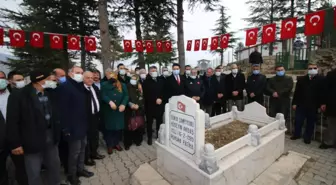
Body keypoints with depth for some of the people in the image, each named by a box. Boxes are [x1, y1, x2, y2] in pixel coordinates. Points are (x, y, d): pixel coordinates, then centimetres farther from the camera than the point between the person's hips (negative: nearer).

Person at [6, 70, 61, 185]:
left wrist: (56, 133, 5)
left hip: (50, 137, 5)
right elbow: (12, 121, -11)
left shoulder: (48, 94, 4)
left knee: (55, 166, 19)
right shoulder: (18, 96, -11)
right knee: (34, 173, 13)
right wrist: (15, 143, -11)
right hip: (33, 140, -5)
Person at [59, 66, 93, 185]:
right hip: (73, 126, -8)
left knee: (82, 148, 18)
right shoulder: (66, 86, -15)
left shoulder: (81, 86, 10)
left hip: (83, 124, 8)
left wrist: (86, 121, 14)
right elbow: (63, 108, -20)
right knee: (74, 151, 6)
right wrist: (66, 128, -21)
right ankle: (71, 175, 27)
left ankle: (80, 169, 36)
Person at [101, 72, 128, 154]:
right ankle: (109, 145, 21)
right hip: (108, 111, -2)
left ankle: (116, 143, 28)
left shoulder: (122, 85, 7)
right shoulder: (104, 85, 1)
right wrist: (110, 102, -29)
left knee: (119, 127, 9)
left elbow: (126, 95, -1)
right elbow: (103, 95, -12)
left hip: (119, 110, 2)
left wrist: (123, 104, -18)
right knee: (109, 127, 6)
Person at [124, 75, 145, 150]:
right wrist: (130, 104, -15)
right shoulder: (127, 87, 3)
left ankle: (137, 140, 24)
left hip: (139, 110, 2)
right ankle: (127, 143, 12)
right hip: (129, 110, -2)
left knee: (139, 125, 3)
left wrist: (138, 105, -12)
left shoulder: (140, 88, 9)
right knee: (128, 126, -3)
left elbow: (142, 99, 3)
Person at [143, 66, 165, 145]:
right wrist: (155, 100, -16)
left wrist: (161, 99, -7)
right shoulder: (146, 81, -2)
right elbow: (146, 94, -10)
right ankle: (149, 137, 21)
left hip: (160, 105, 3)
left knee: (159, 122, 7)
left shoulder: (161, 80, 11)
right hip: (150, 105, -3)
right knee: (149, 122, 7)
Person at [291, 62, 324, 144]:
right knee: (298, 121, 8)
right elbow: (296, 92, 3)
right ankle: (296, 134, 25)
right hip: (301, 105, 1)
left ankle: (307, 137, 25)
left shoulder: (321, 80, -2)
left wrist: (321, 104, -8)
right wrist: (294, 103, 0)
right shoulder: (301, 79, 4)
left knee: (311, 122, 11)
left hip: (313, 106, -1)